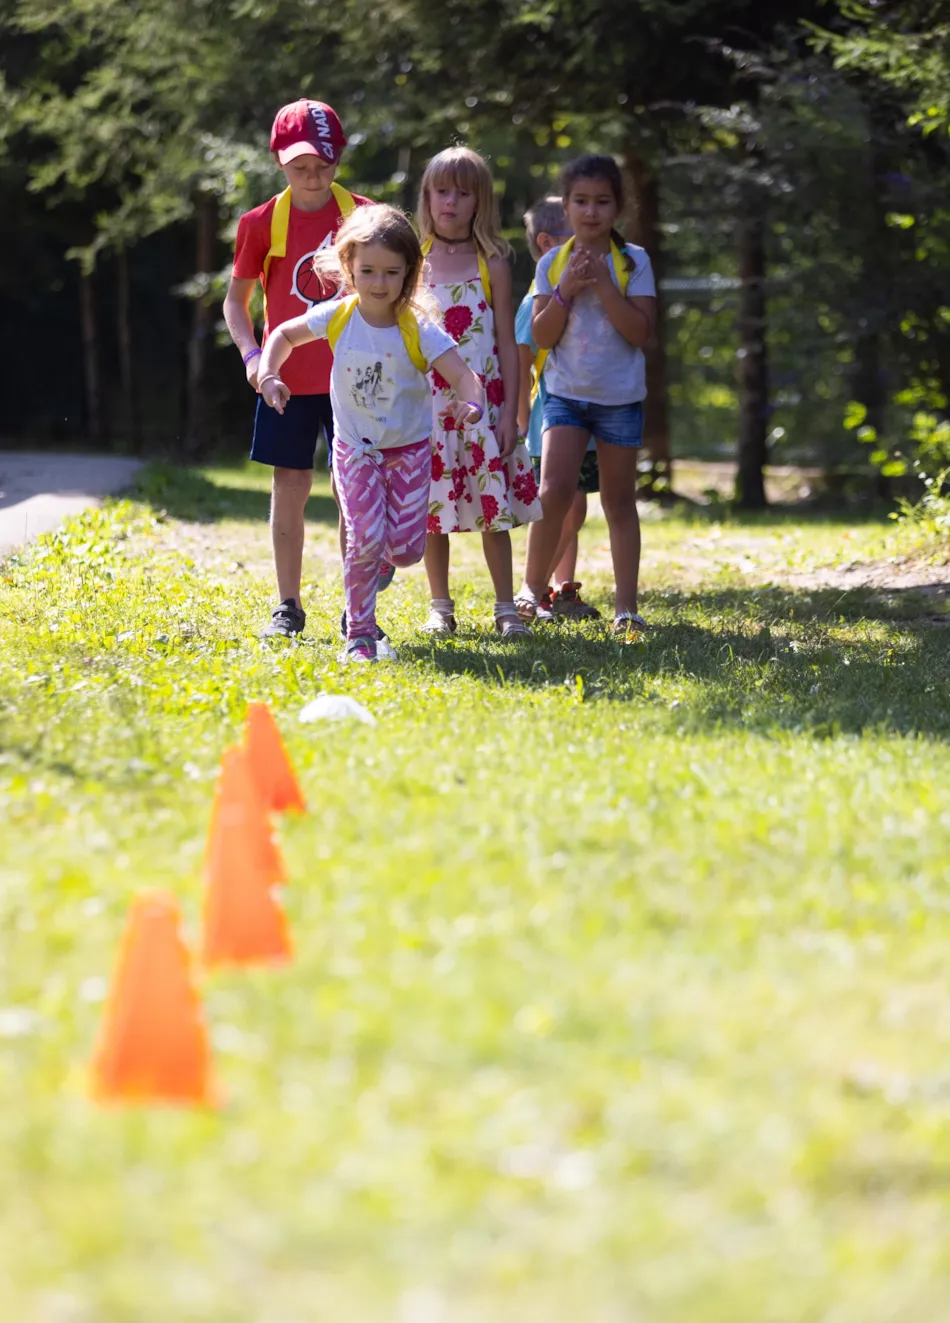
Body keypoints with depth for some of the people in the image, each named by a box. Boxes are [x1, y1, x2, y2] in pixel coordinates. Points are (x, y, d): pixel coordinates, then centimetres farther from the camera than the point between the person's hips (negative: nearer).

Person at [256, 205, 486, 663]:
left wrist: (472, 404, -48)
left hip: (409, 448, 0)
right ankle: (359, 634, -2)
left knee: (406, 549, -7)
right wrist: (268, 375, -8)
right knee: (365, 539, -15)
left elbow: (461, 375, -26)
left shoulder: (419, 329, -17)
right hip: (356, 449, 0)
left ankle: (383, 554, 31)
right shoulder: (337, 317, -10)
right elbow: (284, 335, 8)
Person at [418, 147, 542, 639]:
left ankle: (506, 607, 5)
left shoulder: (491, 264, 1)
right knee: (432, 507, 4)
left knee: (494, 507, -2)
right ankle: (440, 608, 14)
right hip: (427, 402, 1)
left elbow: (507, 342, 1)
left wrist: (509, 411, -5)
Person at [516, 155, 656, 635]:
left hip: (620, 395, -1)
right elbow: (542, 336, -2)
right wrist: (566, 289, -14)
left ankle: (626, 605, 11)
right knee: (555, 490, -15)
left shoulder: (633, 262, -3)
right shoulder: (552, 263, 3)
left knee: (619, 500, 6)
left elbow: (640, 332, -11)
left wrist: (603, 284, -16)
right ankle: (532, 585, 1)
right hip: (565, 393, 1)